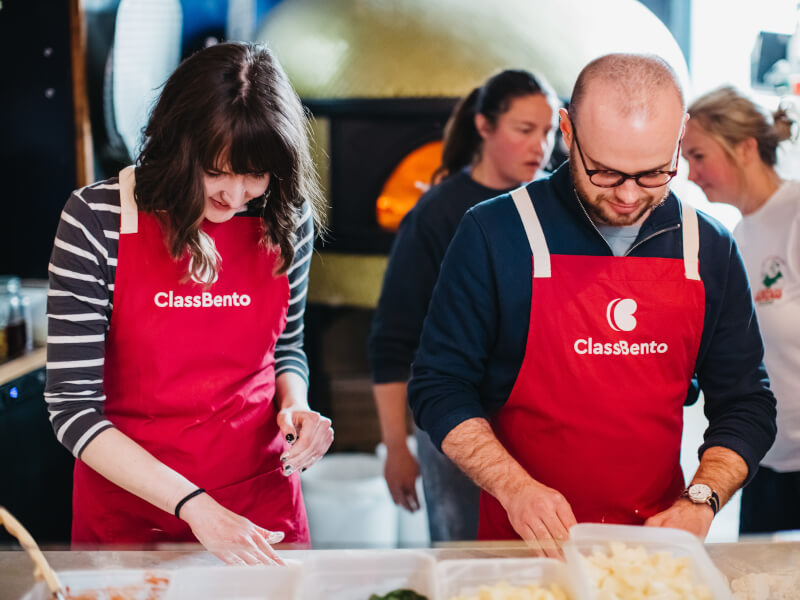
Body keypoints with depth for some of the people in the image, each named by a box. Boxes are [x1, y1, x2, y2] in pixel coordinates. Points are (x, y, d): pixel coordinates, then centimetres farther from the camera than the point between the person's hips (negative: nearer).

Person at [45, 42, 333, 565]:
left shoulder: (286, 219, -6)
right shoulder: (97, 219, -15)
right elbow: (72, 406, -15)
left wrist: (295, 407, -10)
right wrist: (191, 505, -22)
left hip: (263, 506, 2)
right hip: (129, 513, -2)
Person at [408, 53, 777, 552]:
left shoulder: (709, 250, 3)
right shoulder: (495, 235, -7)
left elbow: (745, 404, 9)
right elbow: (439, 386, -3)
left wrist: (700, 502, -7)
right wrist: (515, 487, -16)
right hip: (528, 544, -2)